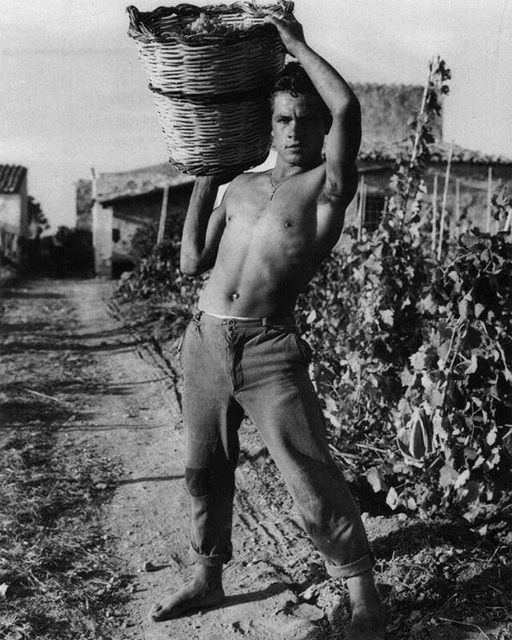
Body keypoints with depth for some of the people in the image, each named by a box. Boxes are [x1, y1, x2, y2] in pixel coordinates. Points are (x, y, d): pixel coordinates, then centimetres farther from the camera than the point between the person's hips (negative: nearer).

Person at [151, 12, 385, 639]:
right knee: (204, 470, 15)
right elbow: (192, 262, 13)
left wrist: (295, 43, -5)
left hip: (269, 347, -5)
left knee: (313, 481, -5)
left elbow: (347, 107, -18)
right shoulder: (241, 186, 15)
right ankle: (208, 577, 35)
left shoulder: (328, 184, -1)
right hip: (204, 339, 6)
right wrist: (203, 178, 11)